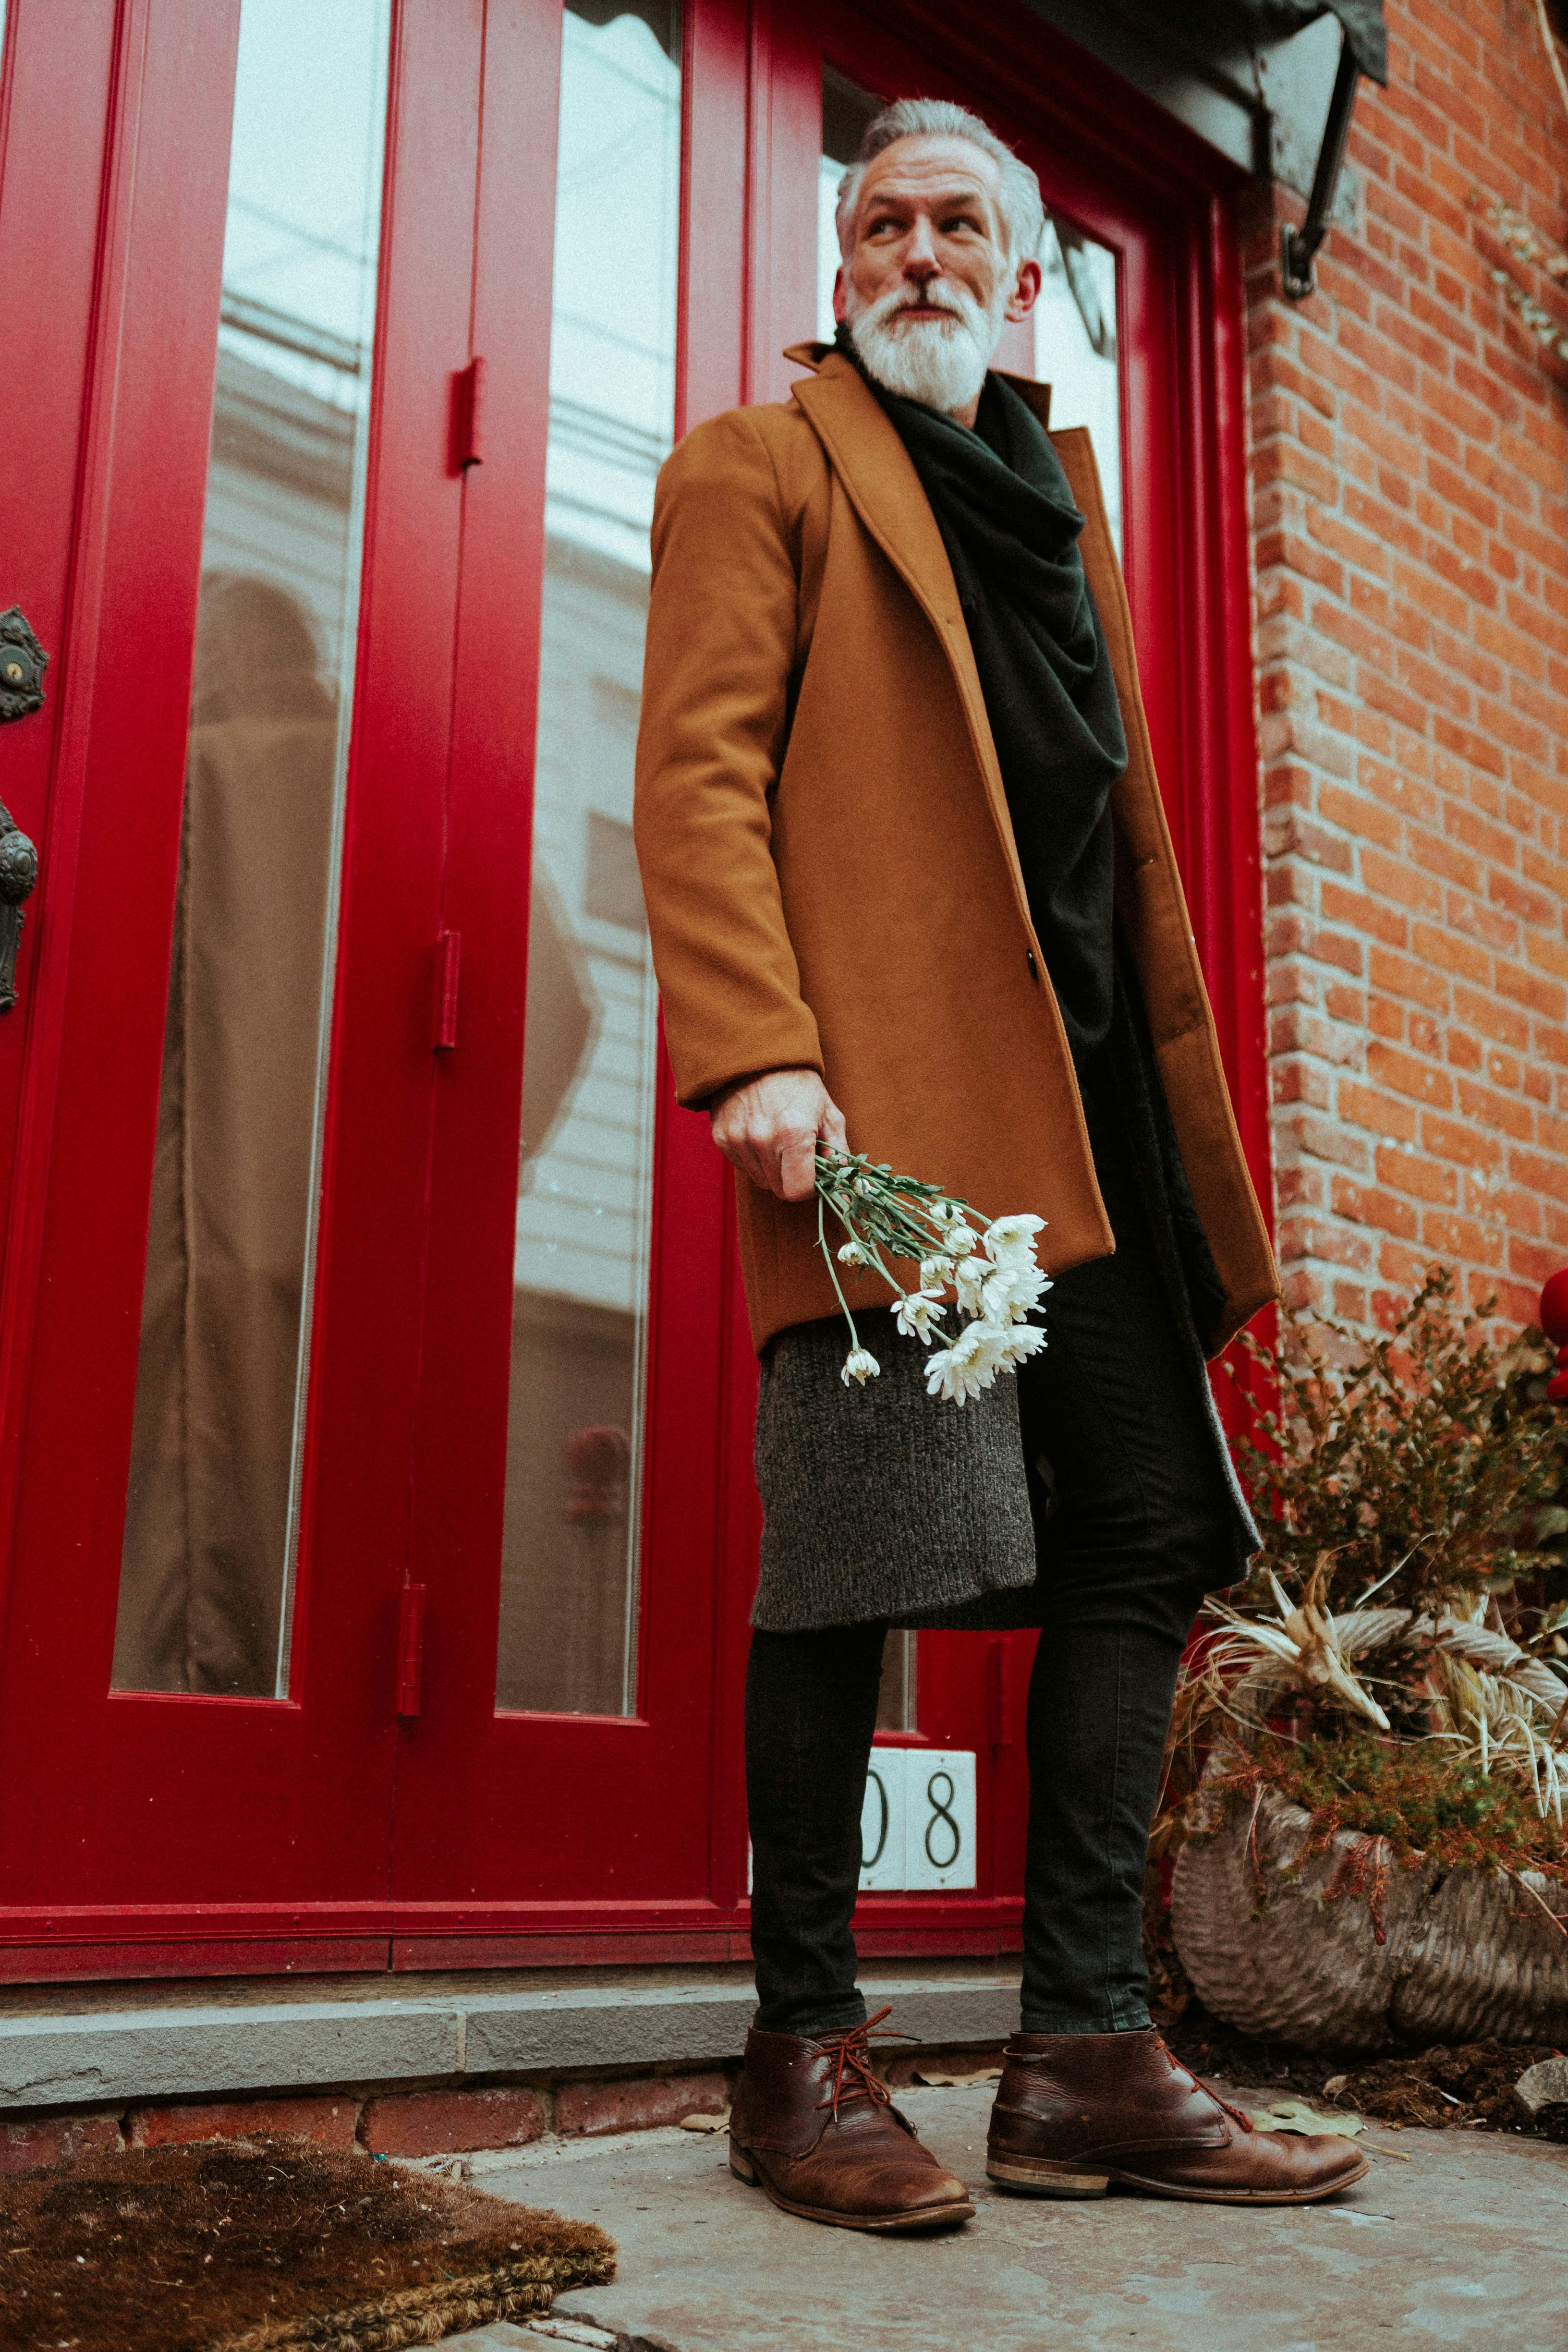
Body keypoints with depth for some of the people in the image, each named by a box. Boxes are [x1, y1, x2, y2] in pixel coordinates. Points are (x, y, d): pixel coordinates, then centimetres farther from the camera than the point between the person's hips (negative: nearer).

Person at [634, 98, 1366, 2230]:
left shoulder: (1057, 495, 29)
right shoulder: (760, 464, 10)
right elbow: (701, 769, -4)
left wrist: (1173, 1102, 17)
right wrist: (757, 1053, -18)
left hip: (1088, 1104, 7)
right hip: (885, 1097, -7)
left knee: (1144, 1544, 2)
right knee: (853, 1568, -9)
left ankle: (1086, 2055, 10)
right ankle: (805, 2056, 6)